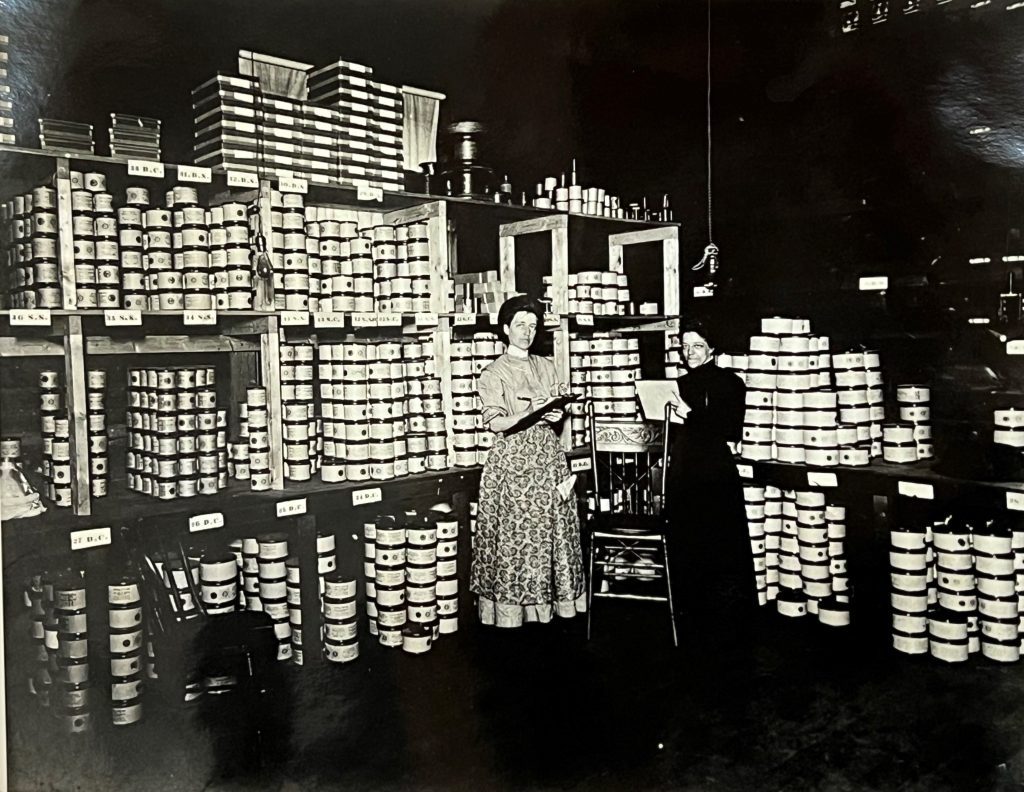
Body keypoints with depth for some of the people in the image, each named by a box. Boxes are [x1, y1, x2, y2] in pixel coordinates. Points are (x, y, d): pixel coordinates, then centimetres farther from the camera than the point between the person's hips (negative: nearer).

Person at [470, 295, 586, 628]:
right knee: (514, 533, -4)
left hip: (547, 454, 5)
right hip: (512, 458, -5)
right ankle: (513, 606, 5)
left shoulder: (547, 367, 14)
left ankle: (551, 598, 14)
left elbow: (563, 405, 15)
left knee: (551, 528, 4)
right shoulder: (493, 374, -1)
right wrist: (531, 412, -23)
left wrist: (557, 413, -7)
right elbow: (494, 422, -10)